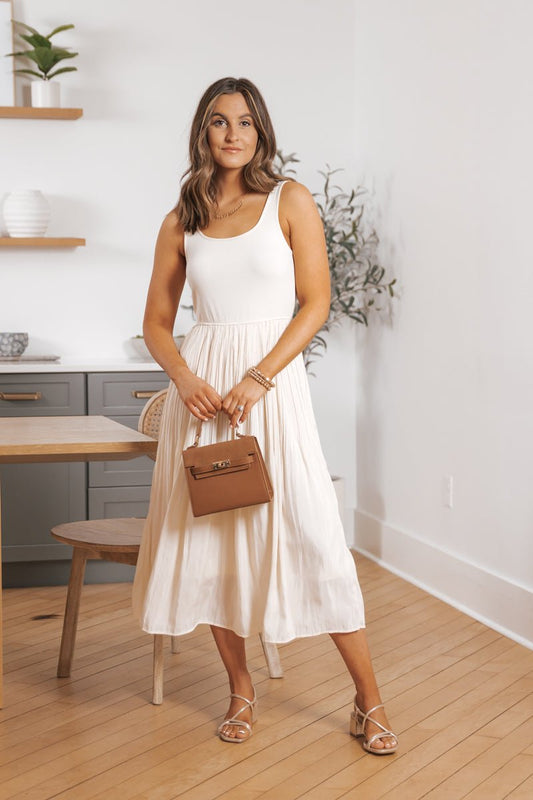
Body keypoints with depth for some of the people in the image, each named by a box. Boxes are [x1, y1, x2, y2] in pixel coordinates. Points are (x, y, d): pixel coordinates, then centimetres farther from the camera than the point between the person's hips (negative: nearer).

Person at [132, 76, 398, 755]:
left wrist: (259, 378, -13)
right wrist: (185, 379, -9)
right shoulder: (181, 221, 10)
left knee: (310, 533, -6)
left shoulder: (290, 202, 3)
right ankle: (240, 691, 21)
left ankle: (368, 699, 6)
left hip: (273, 380, -3)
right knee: (210, 534, 5)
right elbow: (157, 322, 12)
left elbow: (316, 302, -3)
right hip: (201, 385, 3)